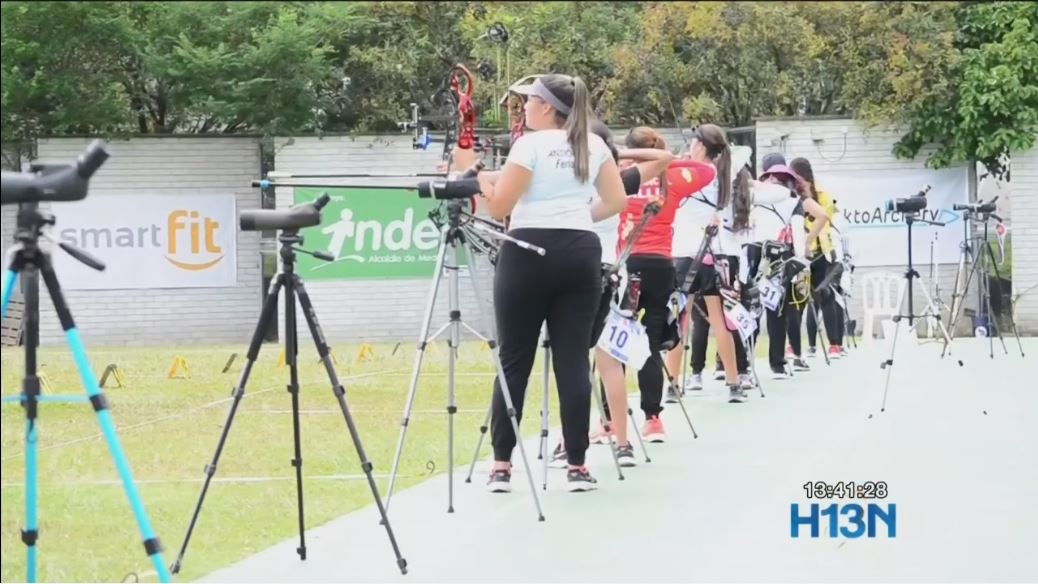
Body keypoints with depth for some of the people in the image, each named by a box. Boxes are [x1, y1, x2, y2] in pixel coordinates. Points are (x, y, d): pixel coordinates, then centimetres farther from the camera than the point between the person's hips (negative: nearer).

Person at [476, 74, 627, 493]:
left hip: (529, 253, -4)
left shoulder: (530, 145, -7)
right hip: (580, 254, 4)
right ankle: (577, 466, 1)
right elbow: (616, 201, 11)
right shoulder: (594, 145, 10)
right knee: (573, 360, 3)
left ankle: (502, 466, 2)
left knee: (514, 360, 1)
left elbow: (498, 207, -8)